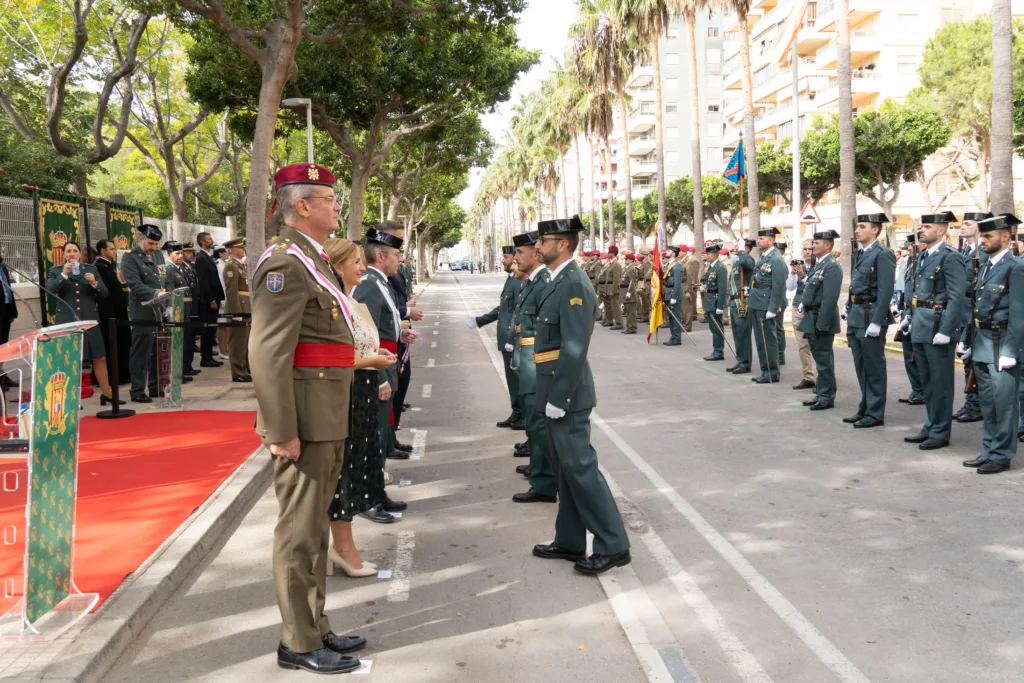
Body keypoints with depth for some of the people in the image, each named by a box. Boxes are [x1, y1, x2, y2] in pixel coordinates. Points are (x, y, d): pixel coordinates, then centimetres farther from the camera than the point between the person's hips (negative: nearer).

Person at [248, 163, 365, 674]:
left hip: (327, 420, 10)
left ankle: (315, 627, 31)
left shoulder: (311, 260, 16)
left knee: (315, 527, 18)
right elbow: (267, 354, -22)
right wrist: (281, 432, -24)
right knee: (300, 532, 1)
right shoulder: (285, 263, -16)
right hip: (306, 422, -10)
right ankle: (299, 644, 14)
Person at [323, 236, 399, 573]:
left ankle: (342, 546, 25)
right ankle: (344, 549, 14)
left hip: (361, 396, 10)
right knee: (343, 470, 1)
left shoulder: (351, 302, 13)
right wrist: (373, 361, -15)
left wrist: (375, 354, 8)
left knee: (354, 469, 15)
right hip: (346, 397, -10)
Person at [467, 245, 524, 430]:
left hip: (514, 340, -10)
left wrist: (513, 340, -25)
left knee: (520, 378, 0)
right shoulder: (511, 279, 14)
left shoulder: (520, 281, -19)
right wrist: (479, 321, 21)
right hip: (508, 339, 10)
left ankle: (528, 417, 9)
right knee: (513, 378, 15)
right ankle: (517, 413, 24)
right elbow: (503, 308, 21)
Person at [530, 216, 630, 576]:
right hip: (556, 393, 10)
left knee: (580, 467, -4)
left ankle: (612, 546, 6)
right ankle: (569, 541, 26)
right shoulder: (559, 282, 12)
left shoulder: (574, 284, -18)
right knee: (566, 469, 15)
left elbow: (574, 349, -23)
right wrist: (552, 397, 17)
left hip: (566, 396, -10)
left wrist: (558, 398, -21)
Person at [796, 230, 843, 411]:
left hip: (821, 319, -9)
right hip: (811, 317, 9)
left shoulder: (832, 266, -16)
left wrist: (820, 323, -23)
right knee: (819, 357, 17)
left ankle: (826, 397, 6)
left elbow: (830, 298, -21)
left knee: (823, 359, -2)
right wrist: (802, 305, 9)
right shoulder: (817, 264, 14)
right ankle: (821, 393, 26)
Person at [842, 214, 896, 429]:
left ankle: (875, 413, 8)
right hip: (856, 315, 9)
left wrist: (876, 322, -21)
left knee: (874, 367, 0)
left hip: (871, 316, -9)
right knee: (861, 366, 14)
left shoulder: (883, 254, -12)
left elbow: (885, 290, -17)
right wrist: (848, 308, 13)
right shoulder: (859, 254, 14)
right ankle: (865, 409, 24)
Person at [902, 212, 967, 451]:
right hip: (920, 329, 9)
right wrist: (911, 318, 13)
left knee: (940, 383, 1)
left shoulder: (950, 257, -12)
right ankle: (931, 426, 27)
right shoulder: (923, 256, 14)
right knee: (927, 382, 16)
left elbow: (957, 298, -18)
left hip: (937, 327, -9)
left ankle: (940, 433, 10)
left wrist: (945, 331, -21)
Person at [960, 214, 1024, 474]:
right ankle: (989, 451, 24)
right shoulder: (985, 268, 13)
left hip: (1000, 344, -8)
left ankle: (1001, 455, 7)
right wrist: (967, 341, 13)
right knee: (986, 402, 14)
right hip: (981, 345, 8)